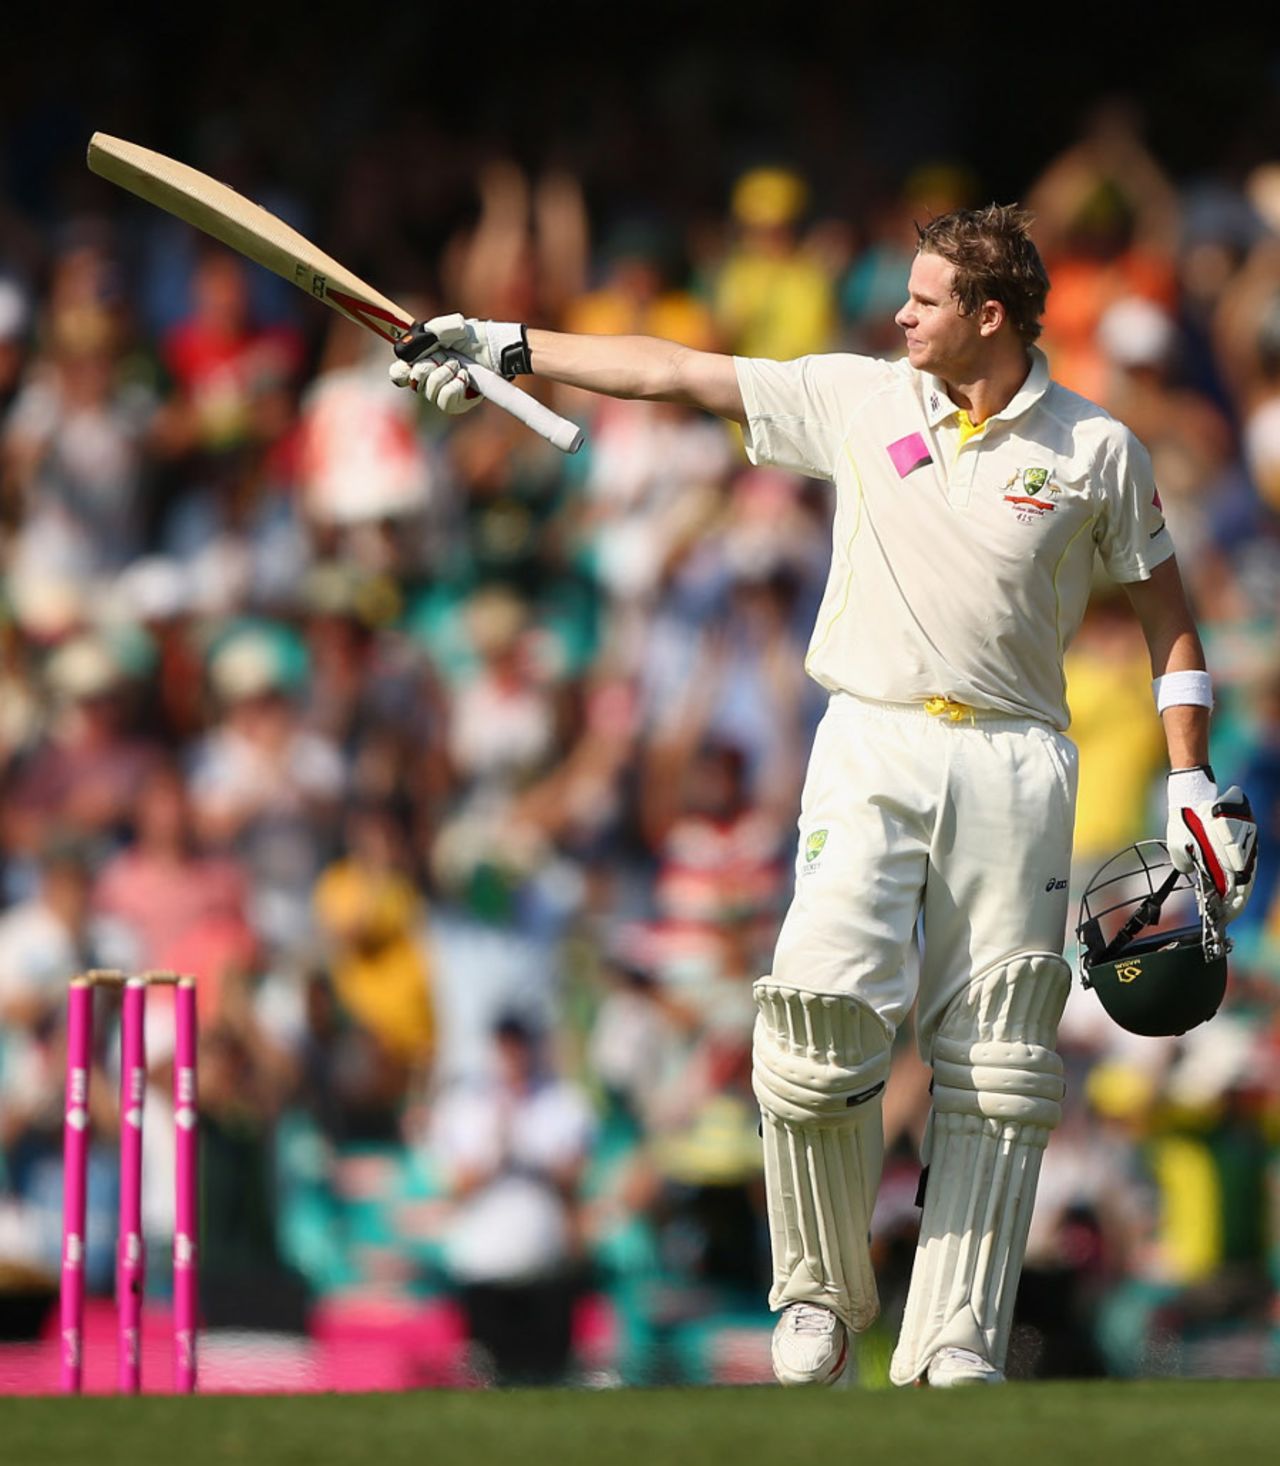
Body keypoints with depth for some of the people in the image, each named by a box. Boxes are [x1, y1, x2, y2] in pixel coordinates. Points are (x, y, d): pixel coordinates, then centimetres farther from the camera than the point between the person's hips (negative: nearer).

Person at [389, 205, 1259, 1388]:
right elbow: (677, 373, 10)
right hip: (872, 750, 1)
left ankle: (953, 1342, 0)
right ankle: (820, 1292, 4)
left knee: (993, 1073, -4)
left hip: (1013, 767, -1)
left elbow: (1165, 614, 10)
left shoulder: (1097, 450, 3)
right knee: (819, 1025, -15)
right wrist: (510, 349, 7)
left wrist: (1193, 784, 4)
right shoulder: (858, 401, 7)